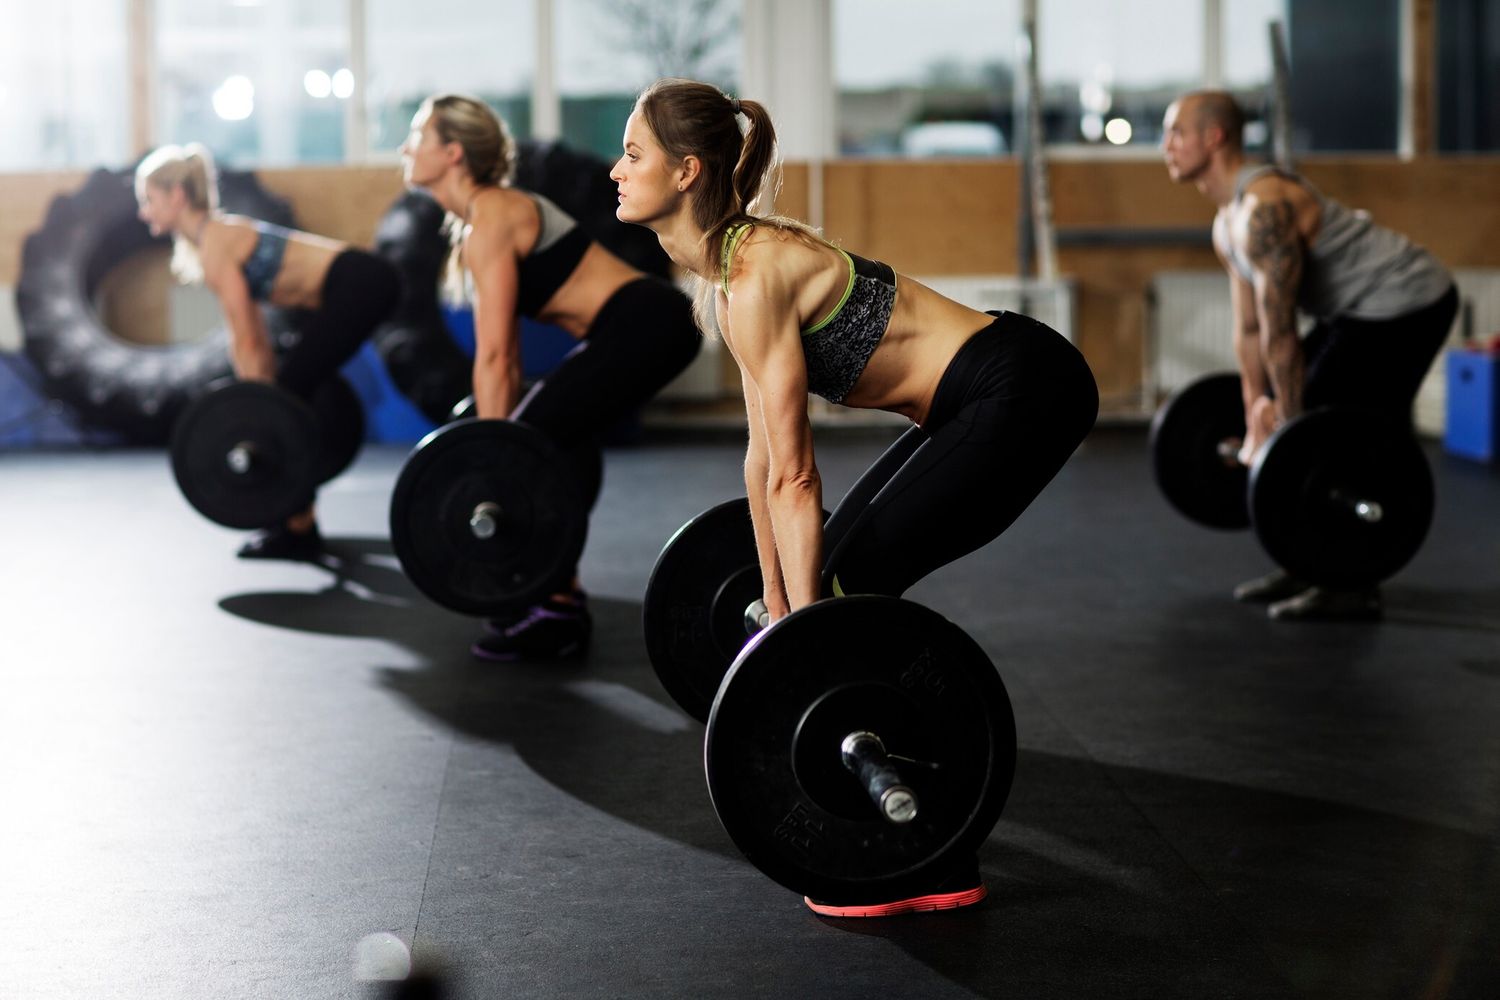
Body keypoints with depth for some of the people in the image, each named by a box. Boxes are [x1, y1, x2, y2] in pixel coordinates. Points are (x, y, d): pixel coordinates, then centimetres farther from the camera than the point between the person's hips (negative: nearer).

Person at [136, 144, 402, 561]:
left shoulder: (215, 244, -12)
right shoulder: (217, 235, 15)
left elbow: (244, 341, -14)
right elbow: (253, 334, 20)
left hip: (359, 285, -9)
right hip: (354, 286, 9)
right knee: (285, 397, 14)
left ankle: (299, 532, -1)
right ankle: (296, 517, 22)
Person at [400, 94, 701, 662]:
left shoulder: (490, 222, -13)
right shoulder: (480, 219, 16)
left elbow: (493, 357, -17)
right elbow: (503, 354, 21)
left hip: (642, 326, -10)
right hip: (648, 323, 10)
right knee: (551, 444, 18)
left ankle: (557, 616, -2)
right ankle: (558, 591, 25)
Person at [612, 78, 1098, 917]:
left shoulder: (755, 275, -19)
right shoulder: (729, 265, 9)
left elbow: (793, 477, -19)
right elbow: (766, 457, 14)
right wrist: (778, 601, 18)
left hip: (1024, 390, -9)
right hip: (981, 397, 9)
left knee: (849, 582, -8)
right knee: (829, 573, 10)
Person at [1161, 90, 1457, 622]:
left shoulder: (1264, 208, -25)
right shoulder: (1228, 222, 8)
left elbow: (1279, 330, -25)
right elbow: (1249, 328, 14)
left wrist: (1289, 430, -22)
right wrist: (1257, 420, 15)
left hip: (1406, 300, -11)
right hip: (1363, 307, 11)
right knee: (1289, 423, 10)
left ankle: (1352, 587, -7)